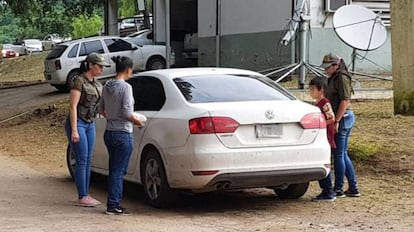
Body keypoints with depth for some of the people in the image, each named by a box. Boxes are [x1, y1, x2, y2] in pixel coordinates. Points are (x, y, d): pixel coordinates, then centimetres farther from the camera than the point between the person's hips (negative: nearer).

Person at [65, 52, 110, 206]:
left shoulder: (97, 85, 12)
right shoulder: (79, 81, -12)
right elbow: (72, 106, -15)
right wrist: (74, 130, -19)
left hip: (90, 124, 8)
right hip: (77, 123, -8)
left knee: (87, 161, 8)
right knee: (82, 161, -7)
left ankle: (86, 195, 13)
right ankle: (81, 197, -3)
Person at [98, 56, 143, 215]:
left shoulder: (106, 87, 8)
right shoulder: (126, 87, -15)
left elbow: (102, 110, 14)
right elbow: (126, 112, -19)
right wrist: (136, 120, -2)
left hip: (109, 133, 8)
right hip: (123, 134, -8)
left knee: (114, 170, 13)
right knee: (118, 171, -2)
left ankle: (114, 203, 17)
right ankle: (113, 205, 1)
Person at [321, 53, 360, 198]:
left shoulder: (341, 78, -12)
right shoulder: (334, 78, 18)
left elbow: (345, 101, -19)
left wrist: (336, 121, -21)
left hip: (343, 118, -10)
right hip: (342, 119, 10)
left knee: (339, 155, -4)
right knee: (343, 155, 12)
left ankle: (338, 189, 3)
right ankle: (353, 188, 16)